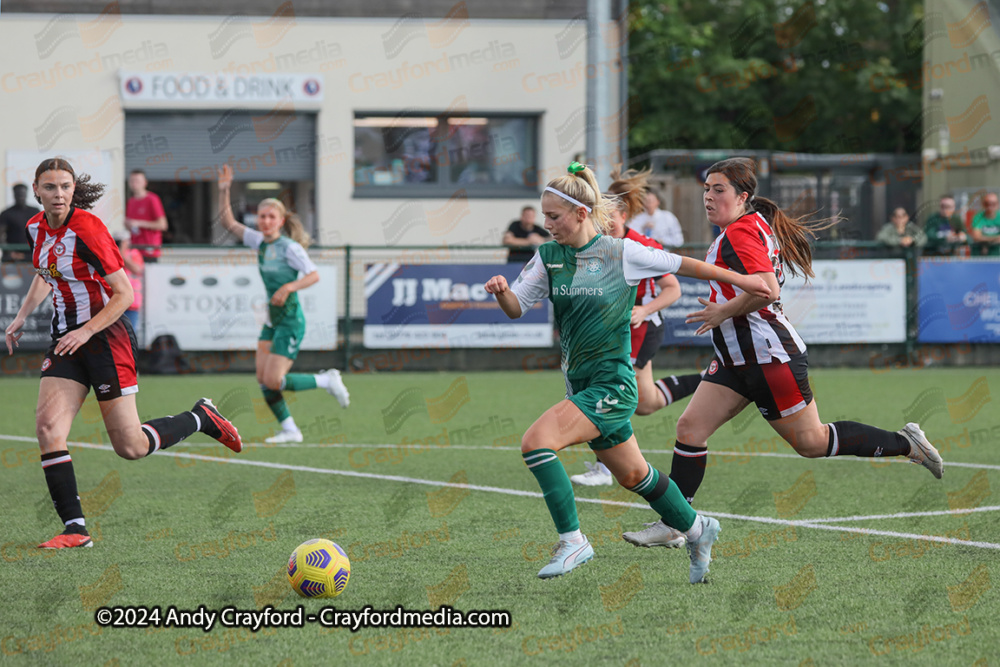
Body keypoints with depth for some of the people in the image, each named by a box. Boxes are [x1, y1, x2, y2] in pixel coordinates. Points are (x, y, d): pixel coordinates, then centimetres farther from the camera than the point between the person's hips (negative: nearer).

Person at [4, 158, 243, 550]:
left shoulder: (87, 230, -18)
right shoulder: (36, 228, 4)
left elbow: (124, 294, -16)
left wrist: (85, 332, -21)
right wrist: (21, 318, 15)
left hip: (105, 337, -6)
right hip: (66, 340, 6)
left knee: (130, 447, -4)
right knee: (47, 426, -13)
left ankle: (201, 419, 23)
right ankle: (75, 529, -11)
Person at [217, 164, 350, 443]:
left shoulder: (290, 247, -14)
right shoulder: (259, 241, 6)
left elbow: (314, 275, -17)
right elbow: (228, 223, 12)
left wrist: (288, 287, -30)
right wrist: (224, 190, 2)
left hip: (291, 323, -8)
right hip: (272, 321, 8)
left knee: (273, 381, -11)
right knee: (262, 378, -1)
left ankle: (327, 381, 7)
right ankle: (289, 430, 7)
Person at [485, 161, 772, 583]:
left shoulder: (621, 253, -10)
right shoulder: (548, 257, 5)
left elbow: (681, 265, 1)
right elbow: (517, 308, 3)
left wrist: (738, 279, 7)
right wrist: (501, 291, -19)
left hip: (612, 384, -7)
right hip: (583, 385, 7)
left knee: (536, 441, -23)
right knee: (633, 475, 19)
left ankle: (572, 541, -16)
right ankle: (696, 530, 40)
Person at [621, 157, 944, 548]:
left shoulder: (740, 232, -16)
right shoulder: (757, 224, 14)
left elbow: (767, 288, -29)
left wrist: (722, 312, -17)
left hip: (767, 354, -10)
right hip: (737, 359, 10)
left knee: (811, 443, -1)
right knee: (690, 428, 0)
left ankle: (905, 444, 12)